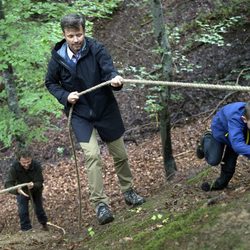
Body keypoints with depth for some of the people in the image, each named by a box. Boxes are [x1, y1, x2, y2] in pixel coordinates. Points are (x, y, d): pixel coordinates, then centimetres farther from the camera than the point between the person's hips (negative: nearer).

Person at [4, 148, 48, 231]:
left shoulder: (36, 165, -33)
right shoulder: (14, 168, -33)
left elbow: (39, 182, -30)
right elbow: (8, 184, -38)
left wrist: (33, 185, -55)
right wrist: (17, 190, -60)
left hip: (36, 190, 1)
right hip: (22, 191, 0)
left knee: (39, 209, 15)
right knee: (22, 212, -8)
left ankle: (44, 224, 43)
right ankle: (26, 229, 10)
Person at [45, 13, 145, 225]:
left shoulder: (96, 49, -15)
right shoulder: (58, 57, -11)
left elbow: (109, 69, -30)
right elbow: (50, 83, 5)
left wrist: (115, 78, -53)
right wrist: (65, 96, -12)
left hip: (106, 109, 1)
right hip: (80, 113, -1)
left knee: (120, 154, 12)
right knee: (92, 154, -17)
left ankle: (128, 191, 35)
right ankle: (100, 203, -10)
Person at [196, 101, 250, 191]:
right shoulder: (235, 118, -51)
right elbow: (237, 144, -60)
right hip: (221, 129, -4)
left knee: (230, 163, 10)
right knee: (214, 160, 0)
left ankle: (221, 183, 36)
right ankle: (207, 140, 29)